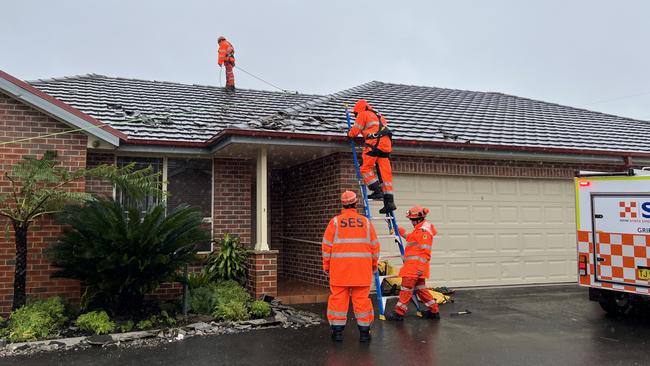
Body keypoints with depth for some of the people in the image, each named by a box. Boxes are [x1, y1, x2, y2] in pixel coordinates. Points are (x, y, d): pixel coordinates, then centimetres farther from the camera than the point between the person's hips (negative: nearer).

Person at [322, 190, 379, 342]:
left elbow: (327, 245, 1)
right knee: (361, 298, 6)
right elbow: (375, 246, 9)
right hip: (362, 267, 1)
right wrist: (374, 265, 20)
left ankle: (337, 331, 9)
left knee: (338, 297, 5)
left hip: (340, 266, -1)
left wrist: (327, 265, 11)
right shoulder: (366, 222, 5)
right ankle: (364, 332, 12)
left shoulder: (335, 221, 0)